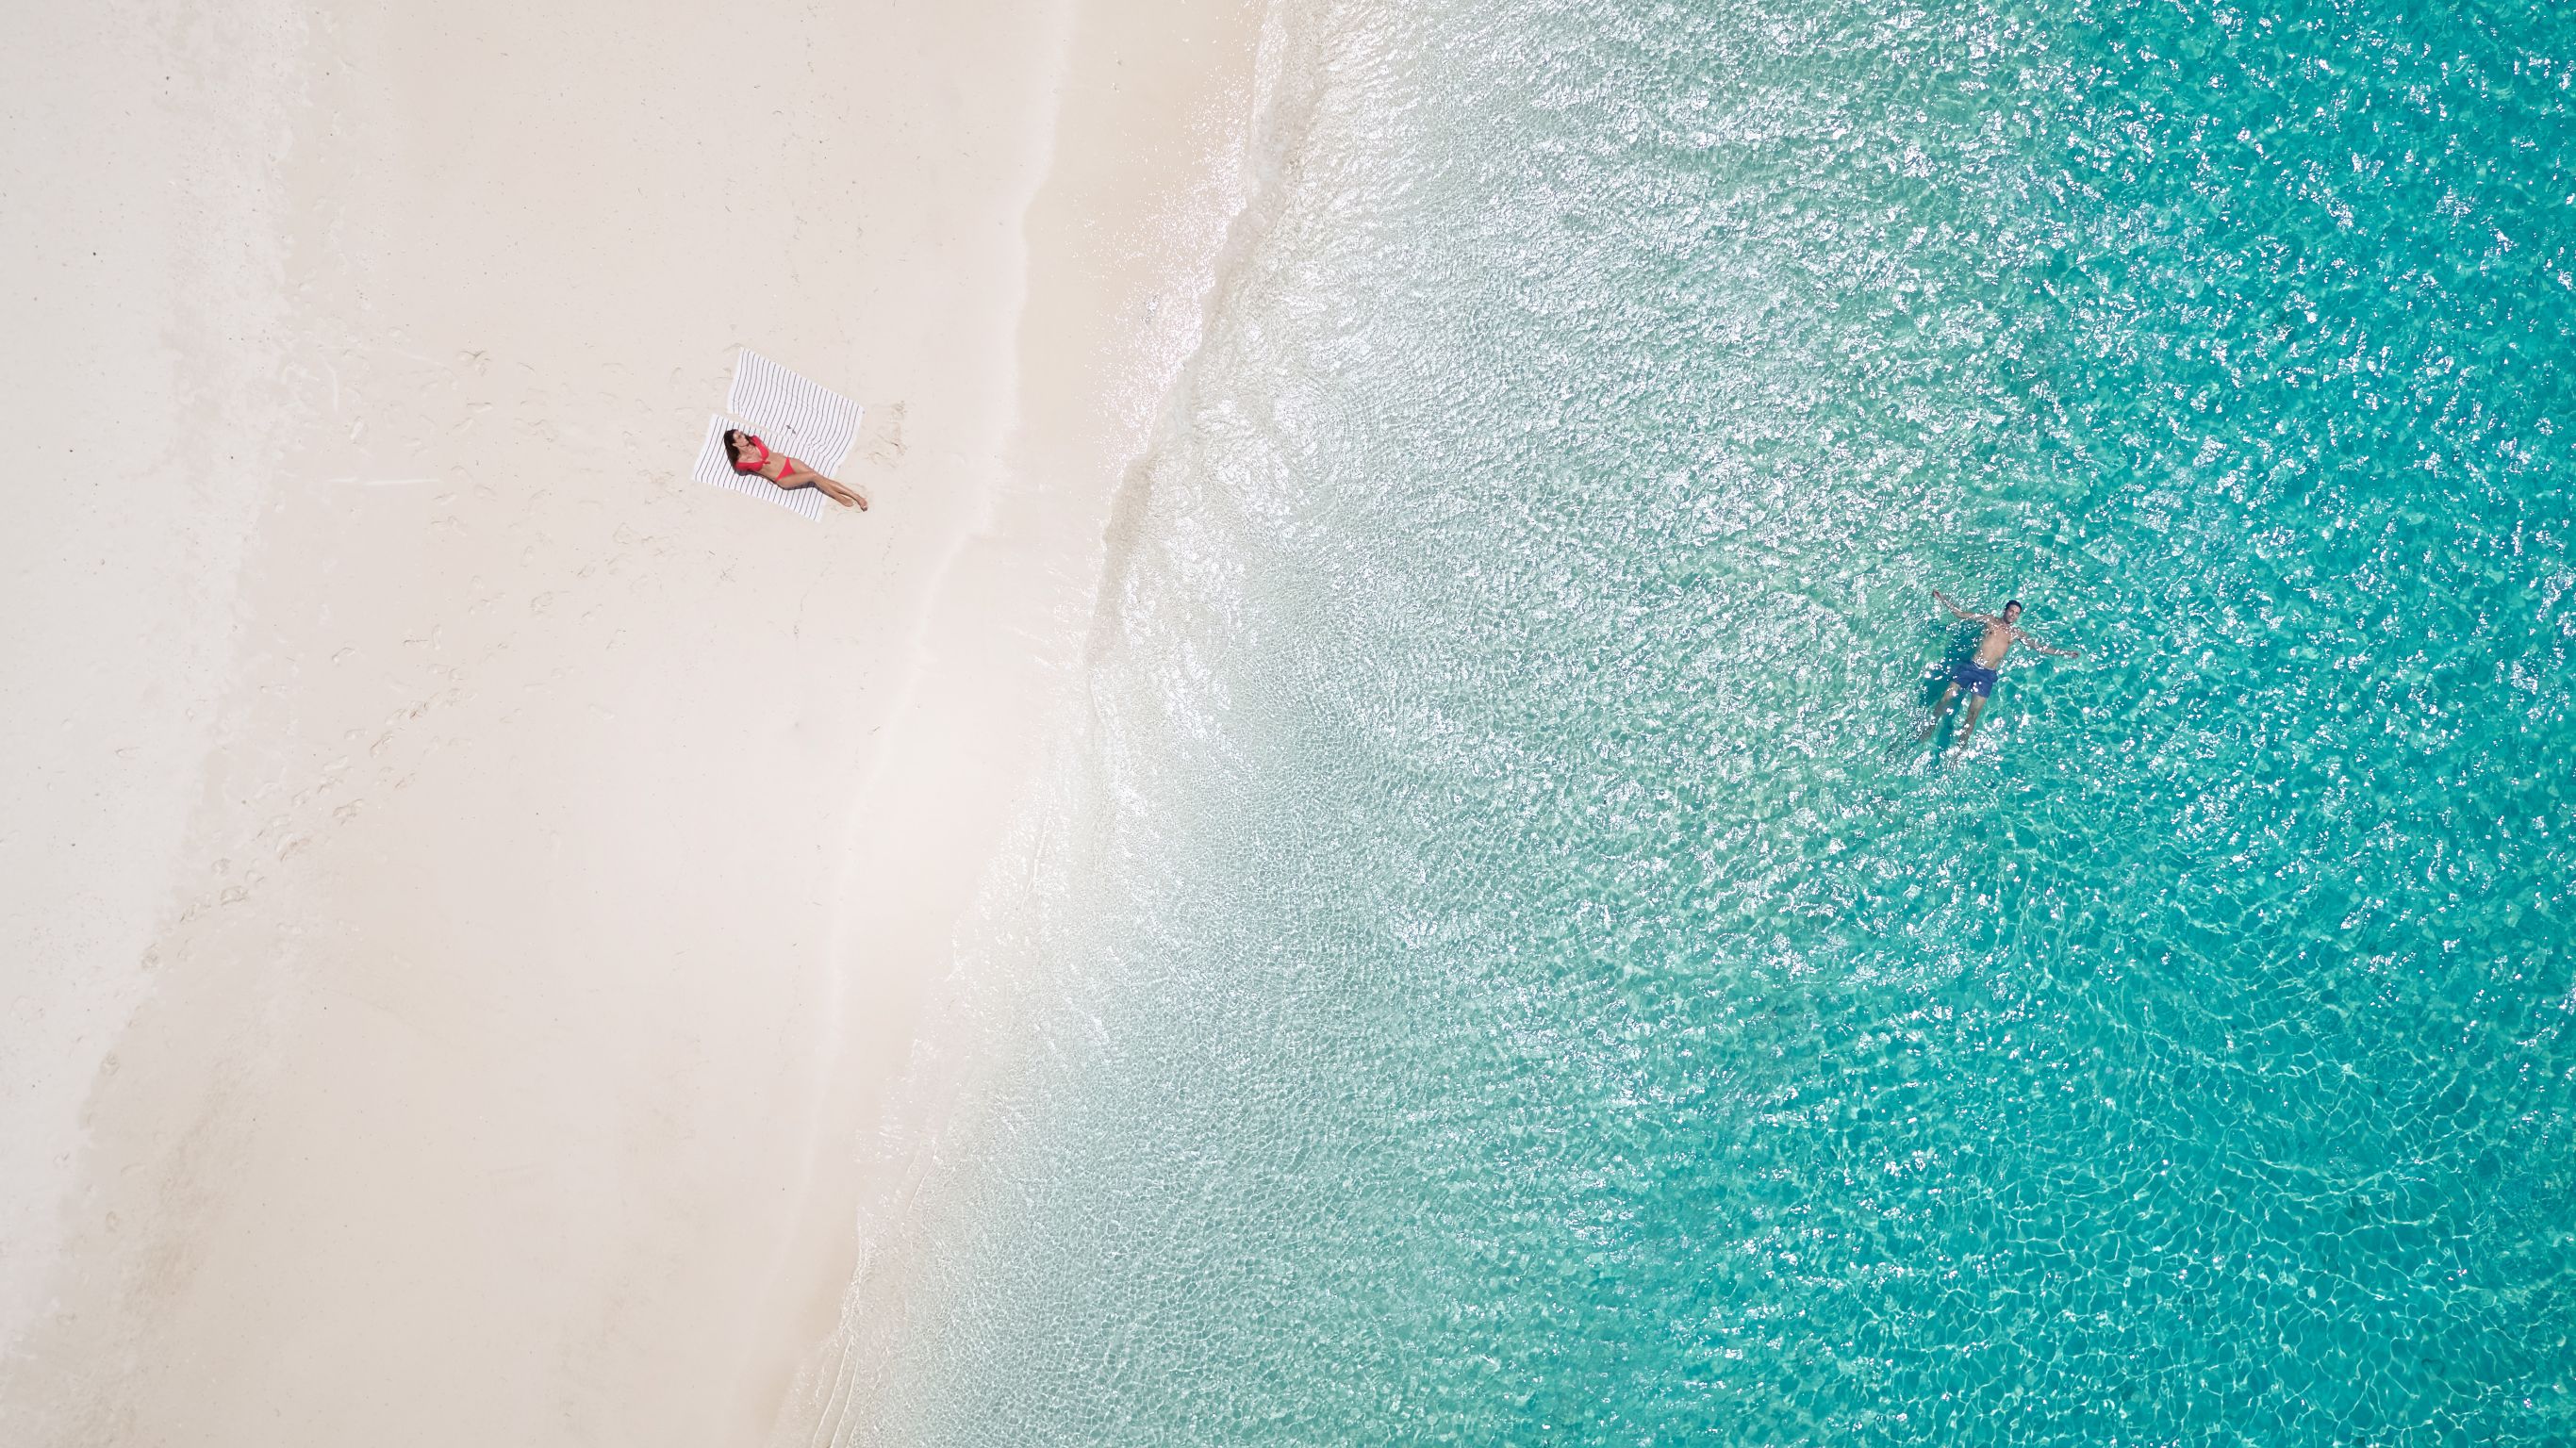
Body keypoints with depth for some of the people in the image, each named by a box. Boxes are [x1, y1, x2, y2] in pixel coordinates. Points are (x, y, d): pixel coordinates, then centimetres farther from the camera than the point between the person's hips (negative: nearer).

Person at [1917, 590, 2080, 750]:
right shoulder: (1990, 620, 11)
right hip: (1970, 665, 0)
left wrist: (2064, 653, 9)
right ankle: (1929, 728, 7)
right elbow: (1962, 614, 9)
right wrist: (1942, 600, 1)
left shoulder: (2016, 634, 14)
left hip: (1987, 675, 0)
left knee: (1973, 713, -9)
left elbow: (2040, 647, 15)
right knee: (1946, 698, -11)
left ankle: (1959, 748, -4)